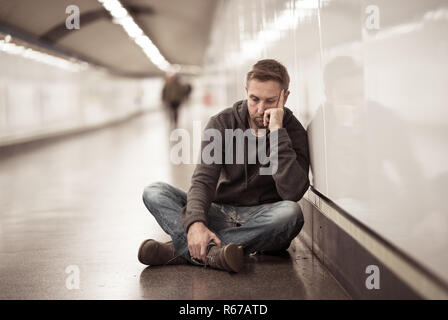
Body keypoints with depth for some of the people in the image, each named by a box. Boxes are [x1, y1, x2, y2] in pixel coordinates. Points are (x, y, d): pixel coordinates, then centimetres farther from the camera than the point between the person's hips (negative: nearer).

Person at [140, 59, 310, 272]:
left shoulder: (293, 132, -6)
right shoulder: (222, 123, -1)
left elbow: (293, 192, -22)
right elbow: (203, 179, -13)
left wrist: (277, 131, -24)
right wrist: (195, 222, -33)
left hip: (262, 221, -2)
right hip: (219, 213, 2)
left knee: (291, 213, -36)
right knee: (154, 192, -15)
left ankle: (181, 250, -35)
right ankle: (212, 252, -41)